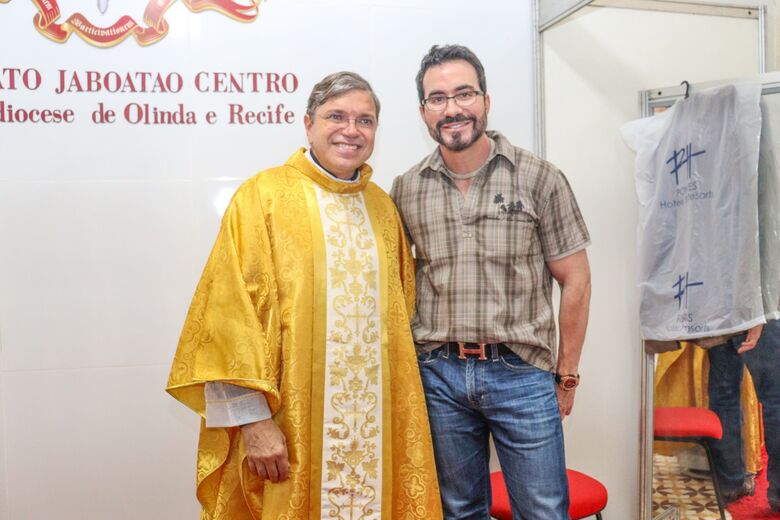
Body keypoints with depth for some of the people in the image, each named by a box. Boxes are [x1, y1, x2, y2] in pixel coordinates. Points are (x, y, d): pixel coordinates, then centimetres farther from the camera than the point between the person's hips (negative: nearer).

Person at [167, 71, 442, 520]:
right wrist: (254, 420, -15)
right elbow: (232, 313, -11)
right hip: (287, 428, -4)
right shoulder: (264, 196, -6)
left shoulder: (383, 208, 9)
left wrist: (404, 420, 11)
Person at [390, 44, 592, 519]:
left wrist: (566, 374, 0)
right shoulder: (405, 190, 2)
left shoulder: (539, 178, -5)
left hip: (521, 373, -2)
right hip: (438, 375, 2)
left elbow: (575, 280, -1)